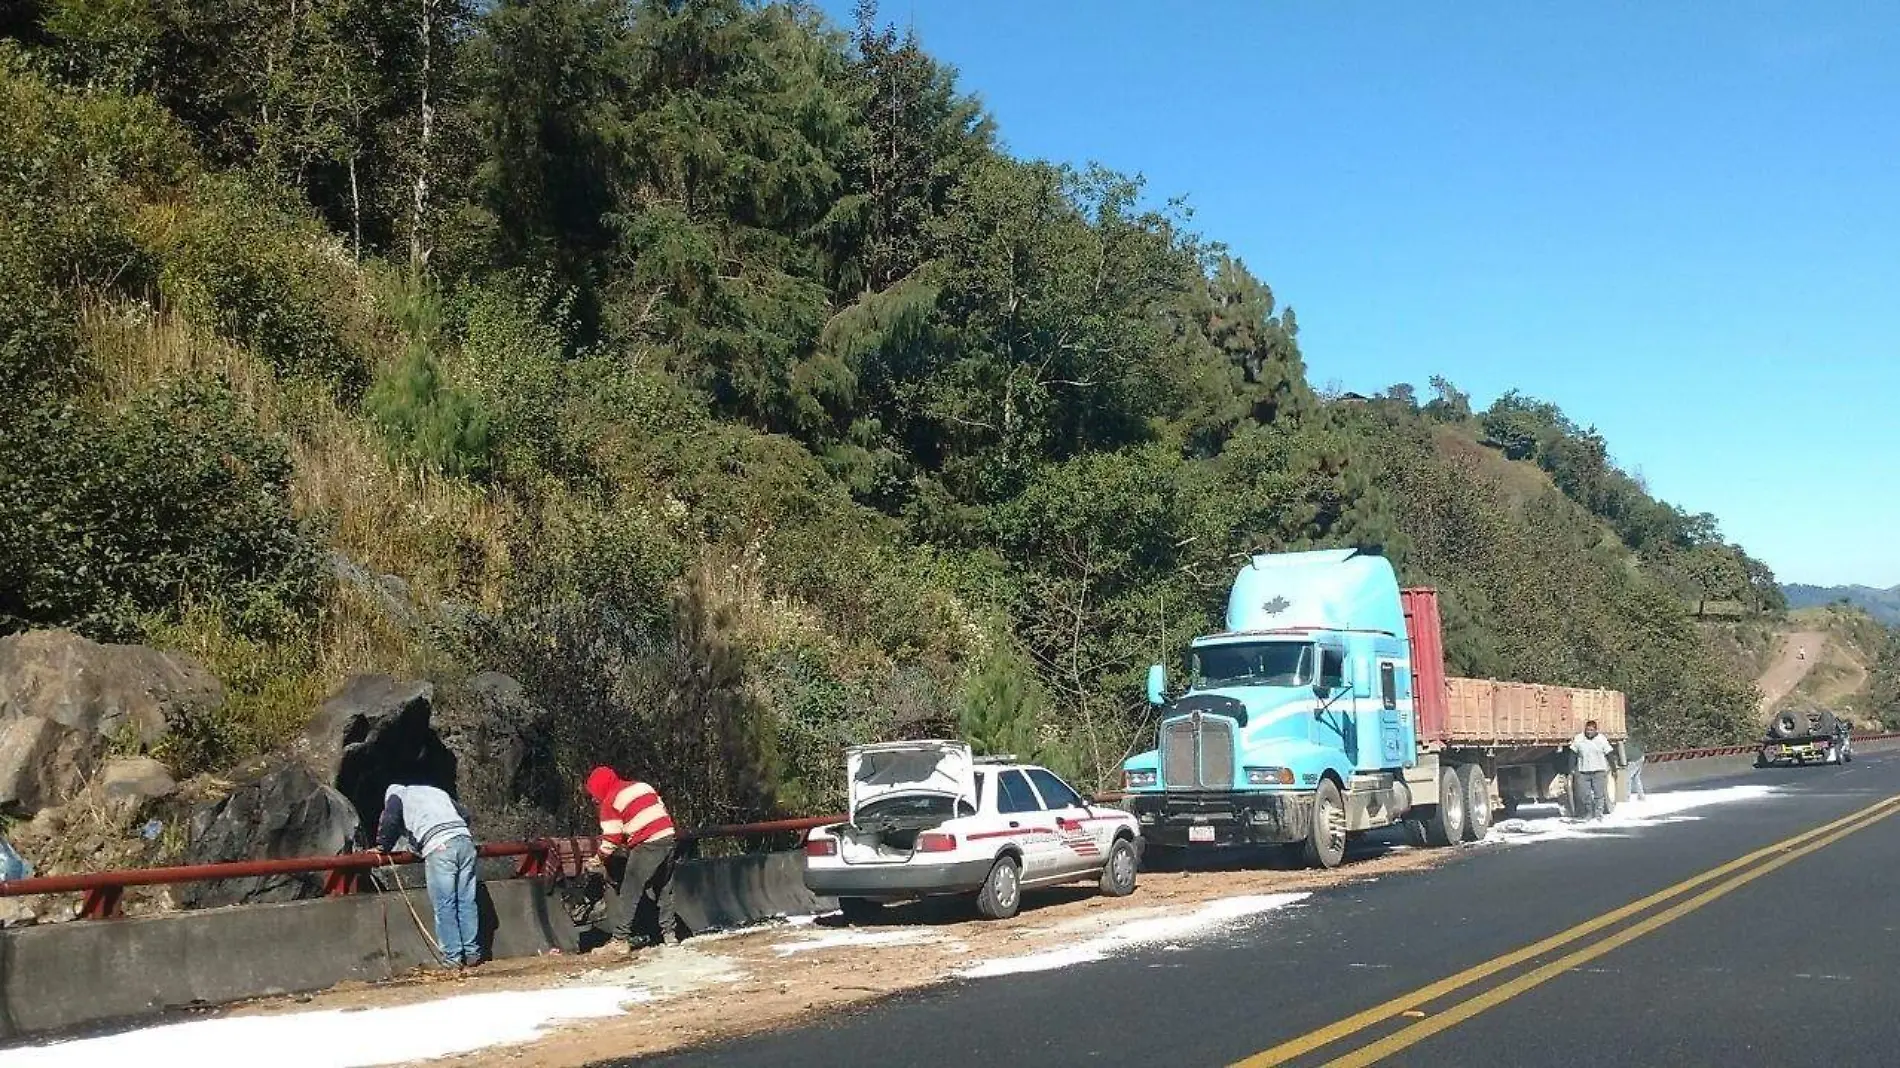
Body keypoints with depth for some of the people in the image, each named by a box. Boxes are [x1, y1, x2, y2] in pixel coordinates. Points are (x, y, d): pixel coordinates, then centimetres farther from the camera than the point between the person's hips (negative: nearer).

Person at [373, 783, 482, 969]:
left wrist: (383, 848, 20)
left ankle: (453, 958, -1)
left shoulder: (395, 795, 20)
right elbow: (465, 814, 28)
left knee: (444, 906, -1)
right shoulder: (437, 793, 35)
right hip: (465, 841, 5)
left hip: (438, 848, -5)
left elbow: (390, 823, 4)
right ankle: (472, 954, 9)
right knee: (467, 902, 7)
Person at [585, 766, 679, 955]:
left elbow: (611, 839, -4)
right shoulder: (642, 786, 17)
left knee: (630, 892, 2)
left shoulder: (610, 802, -2)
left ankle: (621, 939, 2)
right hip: (668, 837, 7)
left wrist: (598, 860, 12)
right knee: (664, 890, 17)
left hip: (646, 846, -7)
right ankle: (668, 934, 21)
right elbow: (662, 808, 19)